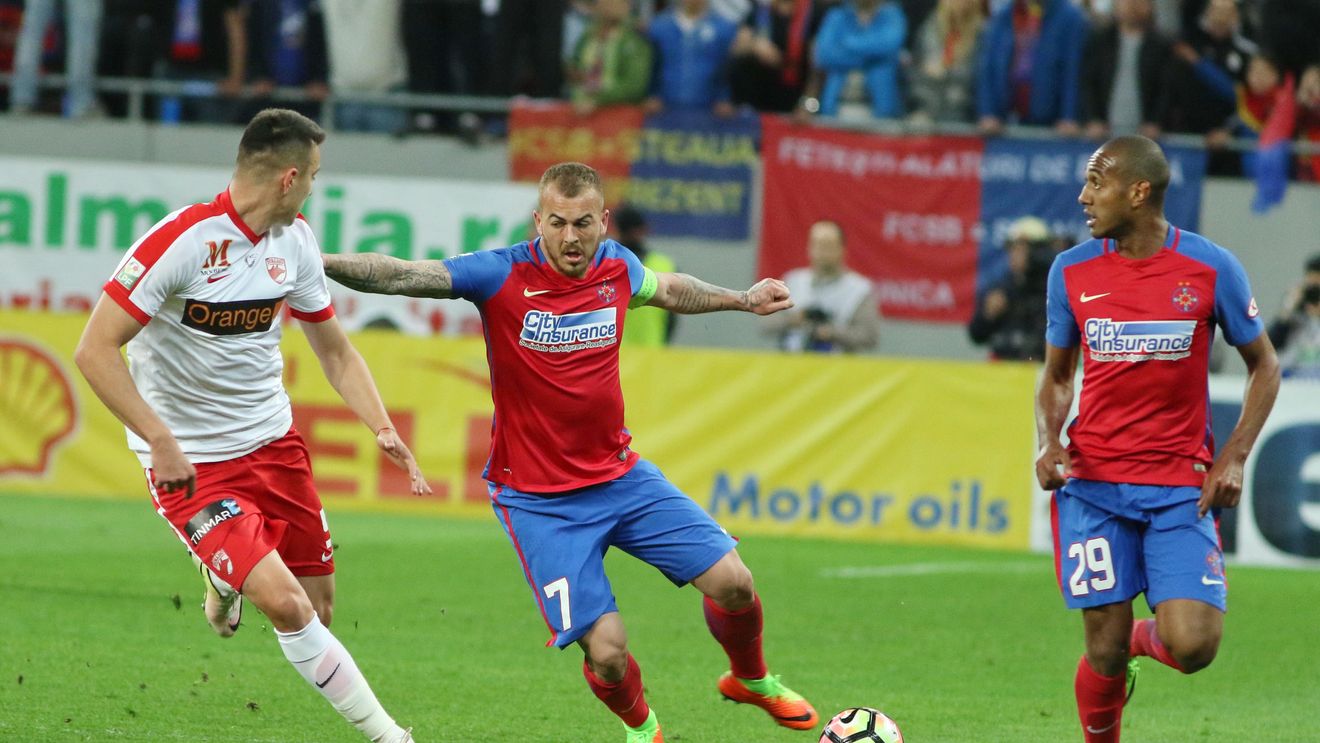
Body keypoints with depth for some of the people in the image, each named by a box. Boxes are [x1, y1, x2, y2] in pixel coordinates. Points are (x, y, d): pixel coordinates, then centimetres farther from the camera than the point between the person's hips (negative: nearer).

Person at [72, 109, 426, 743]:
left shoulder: (295, 241, 1)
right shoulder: (181, 241, -22)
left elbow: (334, 350, 14)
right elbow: (94, 350, -22)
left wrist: (383, 429, 0)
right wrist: (162, 443, -27)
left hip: (273, 441, 7)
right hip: (190, 463, -7)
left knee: (318, 604, 9)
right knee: (285, 605, -20)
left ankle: (226, 578, 41)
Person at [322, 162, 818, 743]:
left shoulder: (616, 268, -2)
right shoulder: (503, 276, -17)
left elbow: (666, 289, 22)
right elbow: (399, 276, -25)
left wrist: (742, 299, 24)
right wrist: (316, 262, -37)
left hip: (619, 473, 5)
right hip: (537, 498, -5)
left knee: (731, 583, -3)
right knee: (607, 651, -13)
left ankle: (751, 679, 31)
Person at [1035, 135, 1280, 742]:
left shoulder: (1211, 268, -4)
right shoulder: (1071, 271, 2)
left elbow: (1264, 366, 8)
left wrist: (1234, 459, -4)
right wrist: (1048, 442, -6)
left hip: (1181, 485, -1)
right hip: (1094, 482, 1)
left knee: (1193, 647, -15)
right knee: (1105, 652, -4)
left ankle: (1146, 636, 21)